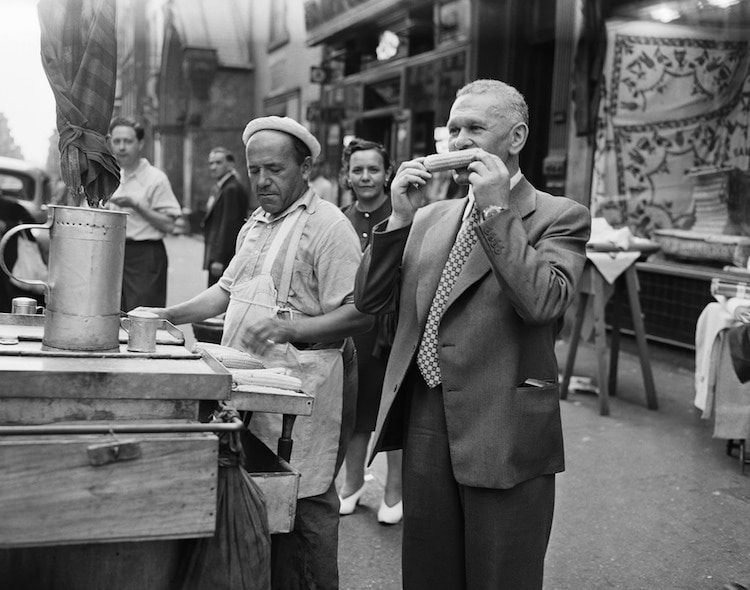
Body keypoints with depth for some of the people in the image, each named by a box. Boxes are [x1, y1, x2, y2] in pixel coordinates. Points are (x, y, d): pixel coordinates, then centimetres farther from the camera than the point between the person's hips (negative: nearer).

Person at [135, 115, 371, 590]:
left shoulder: (328, 225, -10)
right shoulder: (256, 225, 18)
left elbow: (361, 314, -16)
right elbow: (227, 289, 23)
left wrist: (291, 328, -26)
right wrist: (171, 315, 11)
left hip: (302, 387, -8)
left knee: (302, 508, -2)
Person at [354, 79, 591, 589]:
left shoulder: (560, 217, -3)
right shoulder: (430, 218, 14)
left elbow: (543, 302, -20)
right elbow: (369, 300, 8)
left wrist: (497, 211, -16)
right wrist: (400, 216, -3)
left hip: (504, 436, -5)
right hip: (424, 425, 5)